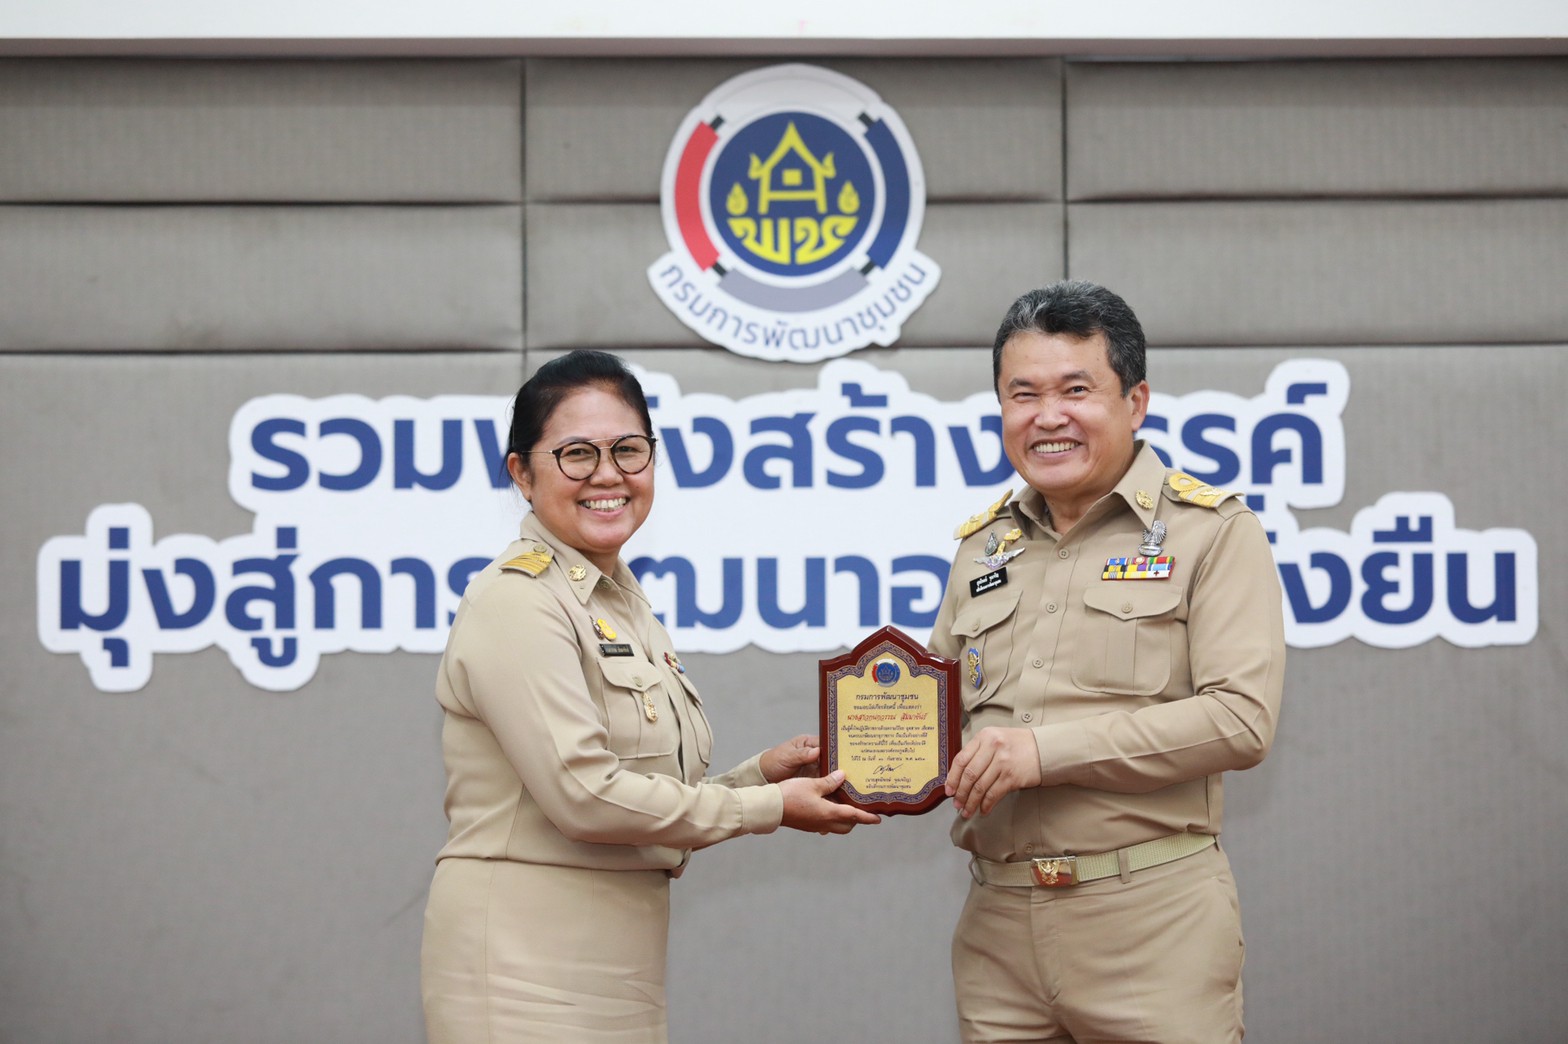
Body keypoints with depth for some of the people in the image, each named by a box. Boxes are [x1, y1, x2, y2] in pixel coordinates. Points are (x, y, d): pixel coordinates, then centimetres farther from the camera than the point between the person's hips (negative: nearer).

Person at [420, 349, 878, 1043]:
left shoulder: (622, 605, 17)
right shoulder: (518, 602, -11)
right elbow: (583, 795, -18)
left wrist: (759, 773, 3)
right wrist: (768, 807, -10)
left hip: (615, 968, 8)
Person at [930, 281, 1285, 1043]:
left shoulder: (1211, 531, -1)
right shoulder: (984, 547, 16)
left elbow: (1241, 717, -12)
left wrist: (1050, 750, -17)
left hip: (1153, 921, -5)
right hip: (998, 924, 5)